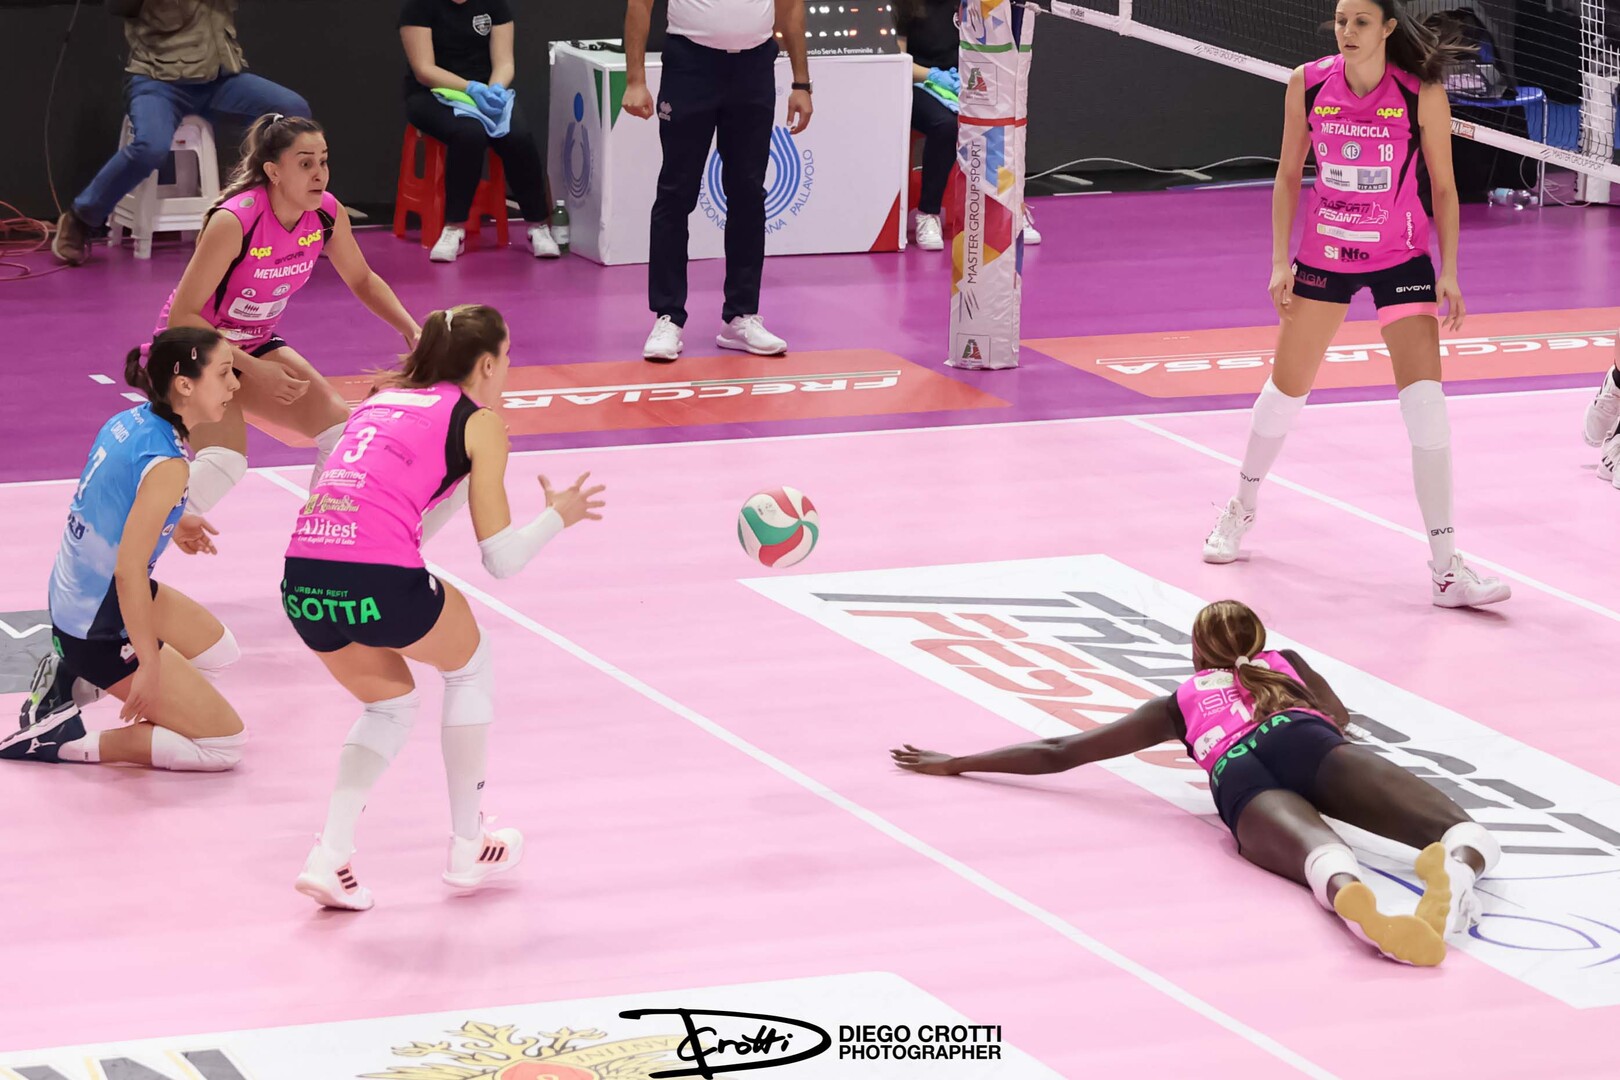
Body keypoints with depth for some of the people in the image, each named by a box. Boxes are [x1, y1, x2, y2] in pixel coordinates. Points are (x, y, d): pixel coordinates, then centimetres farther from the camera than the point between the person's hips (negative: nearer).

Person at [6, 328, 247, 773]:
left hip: (71, 598, 9)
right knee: (226, 745, -1)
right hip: (100, 630, -9)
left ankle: (74, 681, 17)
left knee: (219, 651, 27)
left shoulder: (127, 422, -2)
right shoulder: (166, 465, -26)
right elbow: (129, 570, -28)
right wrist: (149, 665, -22)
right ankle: (60, 740, -3)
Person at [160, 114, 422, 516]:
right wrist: (253, 370, -33)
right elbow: (182, 315, -28)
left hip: (256, 345, 7)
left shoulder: (328, 214, -13)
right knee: (224, 461, -27)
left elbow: (362, 280, 6)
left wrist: (412, 331, -10)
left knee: (341, 429, -5)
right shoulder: (234, 222, -32)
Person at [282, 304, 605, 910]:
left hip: (303, 580, 6)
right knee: (470, 666, 26)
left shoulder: (382, 400, 26)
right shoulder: (479, 422, 9)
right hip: (377, 579, -6)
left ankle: (330, 858, 11)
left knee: (392, 701, 29)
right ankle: (467, 849, 29)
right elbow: (501, 560, 7)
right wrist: (559, 517, 24)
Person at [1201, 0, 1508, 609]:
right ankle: (1241, 511, 40)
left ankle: (1445, 569, -10)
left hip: (1400, 260, -2)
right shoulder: (1308, 84, -9)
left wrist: (1448, 273, -8)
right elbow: (1288, 176, 3)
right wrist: (1280, 261, -2)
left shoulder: (1422, 93, -15)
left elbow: (1443, 187, -5)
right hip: (1324, 255, 2)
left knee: (1425, 404, -13)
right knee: (1286, 389, 13)